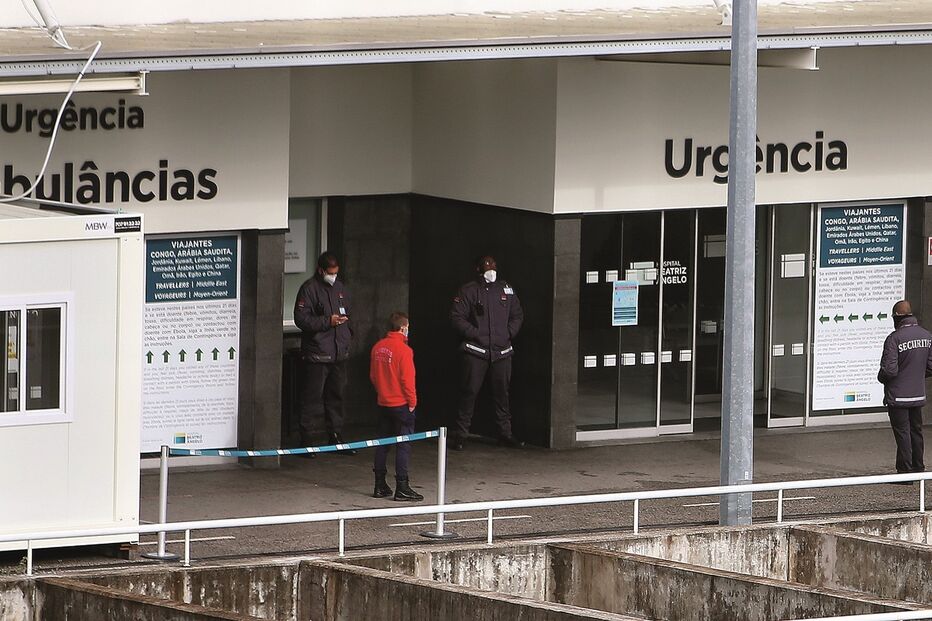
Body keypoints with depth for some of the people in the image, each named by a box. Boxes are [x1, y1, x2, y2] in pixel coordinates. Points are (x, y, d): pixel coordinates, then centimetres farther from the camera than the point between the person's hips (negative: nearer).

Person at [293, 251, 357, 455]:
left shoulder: (339, 288, 15)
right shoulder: (309, 289, -8)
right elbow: (301, 319, -13)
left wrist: (347, 334, 13)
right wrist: (328, 322, -20)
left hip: (339, 353, 7)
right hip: (317, 353, -7)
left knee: (336, 396, 12)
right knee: (312, 397, -5)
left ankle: (336, 437, 19)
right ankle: (306, 440, -2)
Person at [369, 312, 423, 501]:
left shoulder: (377, 348, 4)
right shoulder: (403, 350, -17)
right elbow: (407, 379, -17)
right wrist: (412, 401, -7)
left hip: (383, 404, 7)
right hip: (401, 404, -7)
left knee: (382, 443, 13)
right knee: (404, 445, -2)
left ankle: (380, 486, 15)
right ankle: (401, 487, -5)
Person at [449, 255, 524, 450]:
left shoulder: (506, 290, 13)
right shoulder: (468, 291, 0)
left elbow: (517, 315, 20)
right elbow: (457, 317, -4)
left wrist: (509, 333, 5)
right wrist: (474, 333, -11)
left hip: (502, 351, 4)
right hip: (476, 351, -4)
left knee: (502, 393, 7)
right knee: (470, 392, -6)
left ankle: (505, 434, 16)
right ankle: (460, 434, -2)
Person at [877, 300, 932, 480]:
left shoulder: (894, 338, -19)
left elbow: (890, 370, -22)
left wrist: (881, 377, 0)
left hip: (898, 396, -6)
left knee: (902, 433, -1)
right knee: (916, 431, 17)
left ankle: (905, 471, 0)